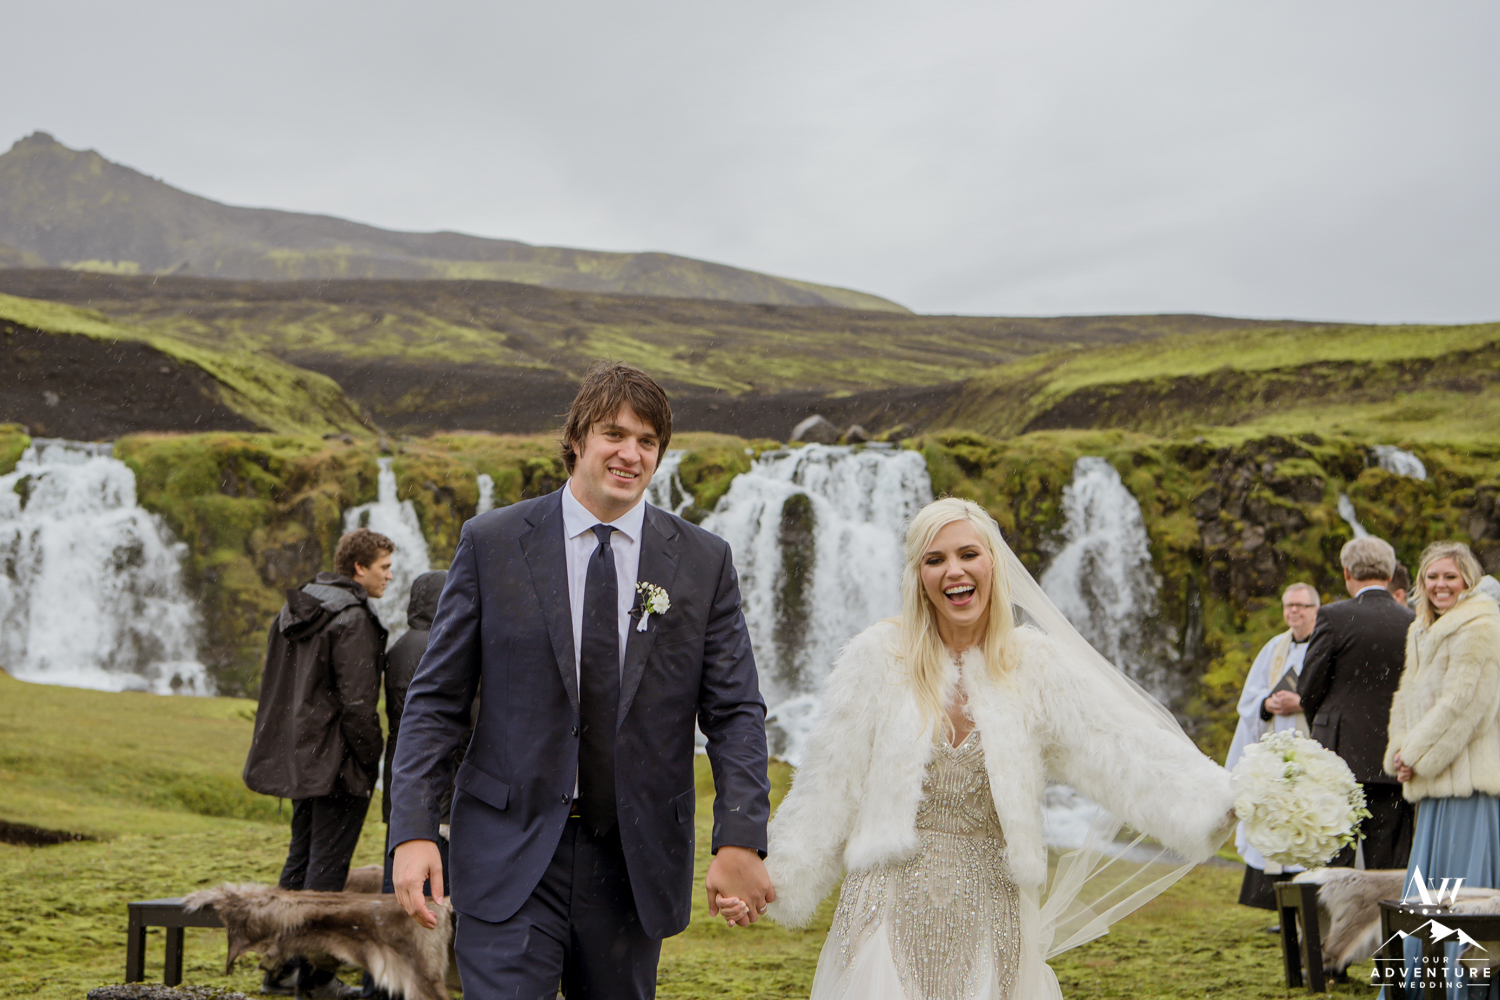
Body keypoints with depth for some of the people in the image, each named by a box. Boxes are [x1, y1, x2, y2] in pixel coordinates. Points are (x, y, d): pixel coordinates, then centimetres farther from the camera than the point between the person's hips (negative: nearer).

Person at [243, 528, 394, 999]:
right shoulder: (353, 619, -16)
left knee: (300, 858, 16)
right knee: (327, 863, -1)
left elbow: (272, 687, 18)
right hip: (336, 763, -9)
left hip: (298, 758, 9)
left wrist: (281, 751, 20)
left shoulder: (293, 611, 13)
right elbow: (357, 702, -20)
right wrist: (368, 763, -13)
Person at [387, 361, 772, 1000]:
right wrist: (414, 829, -10)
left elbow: (736, 712, 1)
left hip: (634, 861, 2)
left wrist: (740, 841, -12)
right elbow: (435, 699, 0)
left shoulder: (704, 562, 4)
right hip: (511, 856, -2)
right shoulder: (491, 543, 0)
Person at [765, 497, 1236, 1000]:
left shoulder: (1037, 665, 0)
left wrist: (1215, 802, -25)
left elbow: (1123, 746, -12)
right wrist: (771, 879, 2)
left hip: (991, 916, 1)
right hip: (893, 914, 0)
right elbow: (827, 788, 3)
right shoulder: (876, 659, -1)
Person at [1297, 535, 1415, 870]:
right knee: (1389, 867, 7)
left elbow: (1309, 689, -3)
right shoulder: (1414, 624, 1)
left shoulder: (1333, 616, -8)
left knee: (1334, 861, 1)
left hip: (1342, 754, -3)